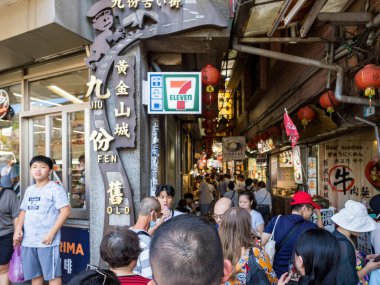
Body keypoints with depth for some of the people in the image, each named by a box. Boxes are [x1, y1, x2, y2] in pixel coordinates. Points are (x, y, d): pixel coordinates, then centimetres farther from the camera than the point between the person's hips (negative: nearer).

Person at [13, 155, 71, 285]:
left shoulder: (55, 188, -8)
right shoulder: (29, 190, 14)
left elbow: (65, 211, -14)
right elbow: (23, 211, 19)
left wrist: (52, 233, -18)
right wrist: (18, 229, 2)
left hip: (47, 241, -6)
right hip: (28, 241, 7)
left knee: (52, 274, 1)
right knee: (34, 274, 17)